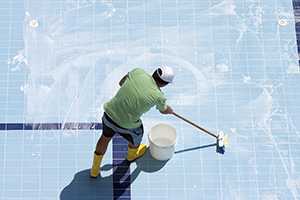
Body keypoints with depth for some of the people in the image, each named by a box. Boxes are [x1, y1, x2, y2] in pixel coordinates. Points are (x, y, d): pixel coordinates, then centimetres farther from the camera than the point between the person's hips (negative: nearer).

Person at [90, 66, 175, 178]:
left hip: (109, 113, 4)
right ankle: (132, 155, 66)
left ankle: (95, 170, 49)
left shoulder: (138, 72, -14)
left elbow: (121, 83, 7)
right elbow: (163, 110, 7)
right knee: (135, 140, 32)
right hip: (127, 125, -4)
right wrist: (170, 111, 29)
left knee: (105, 138, 32)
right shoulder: (158, 97, -19)